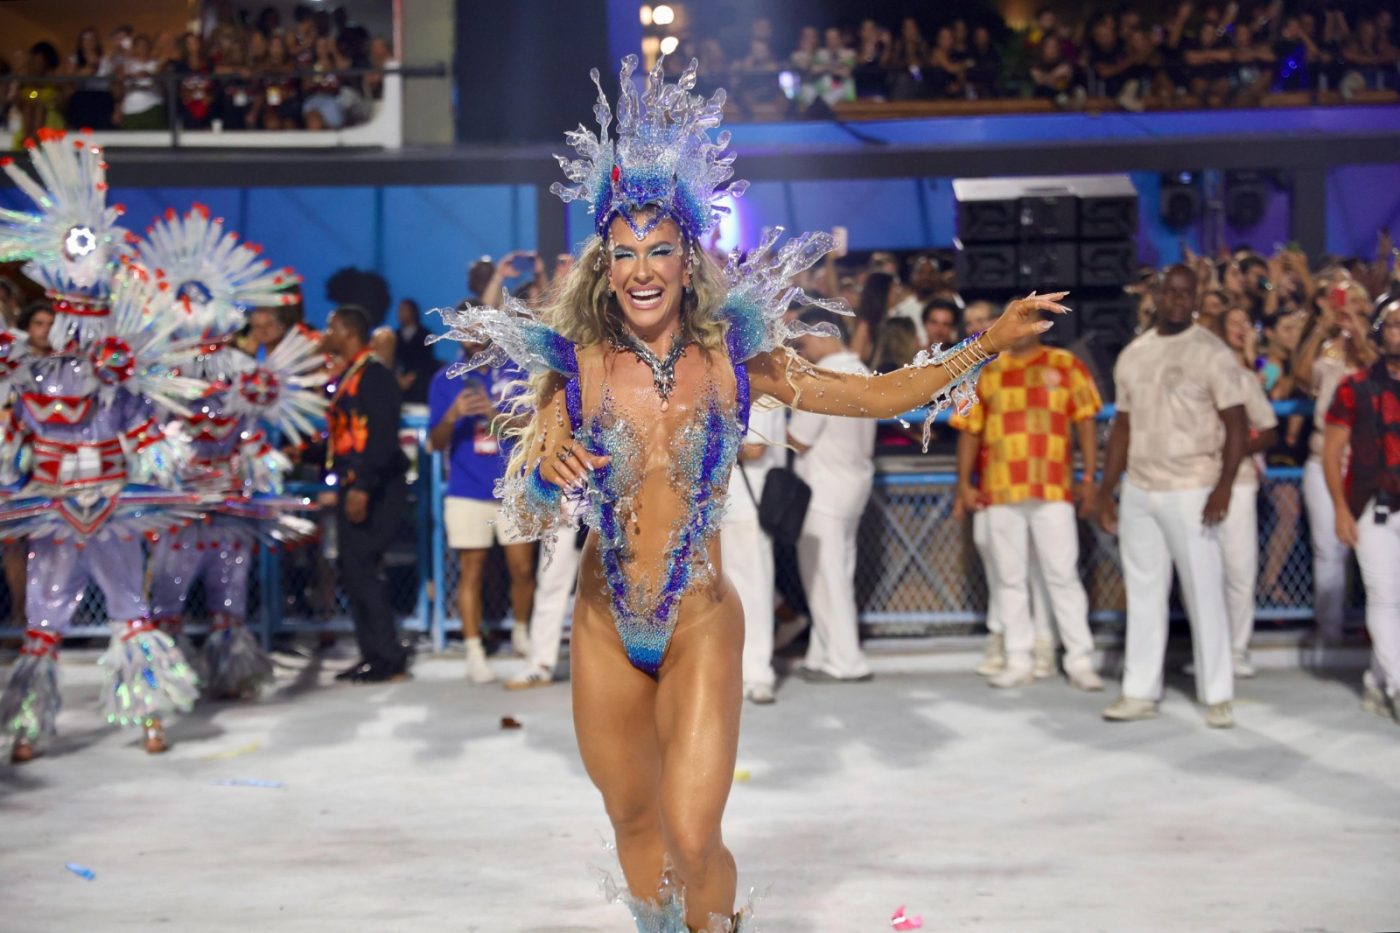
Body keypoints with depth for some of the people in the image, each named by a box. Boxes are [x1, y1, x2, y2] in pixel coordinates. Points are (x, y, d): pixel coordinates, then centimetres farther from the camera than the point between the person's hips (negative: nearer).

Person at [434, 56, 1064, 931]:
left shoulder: (734, 357, -6)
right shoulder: (574, 367, -5)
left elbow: (876, 394, 1)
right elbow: (527, 514, -6)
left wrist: (989, 344, -5)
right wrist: (549, 476, -29)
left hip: (701, 628, -1)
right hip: (605, 629, 2)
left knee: (694, 840, -9)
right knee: (635, 823, 17)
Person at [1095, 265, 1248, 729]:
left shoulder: (1212, 352, -5)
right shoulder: (1133, 355, 10)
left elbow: (1236, 425, -7)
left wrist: (1223, 486, -19)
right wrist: (1105, 492, 12)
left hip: (1190, 490, -5)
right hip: (1138, 490, 5)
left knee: (1204, 593, -1)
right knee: (1143, 594, 10)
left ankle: (1217, 695, 8)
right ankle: (1140, 692, 18)